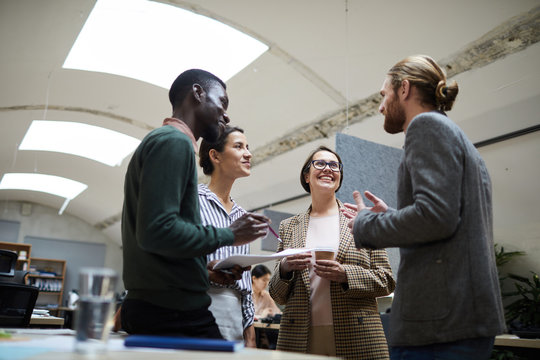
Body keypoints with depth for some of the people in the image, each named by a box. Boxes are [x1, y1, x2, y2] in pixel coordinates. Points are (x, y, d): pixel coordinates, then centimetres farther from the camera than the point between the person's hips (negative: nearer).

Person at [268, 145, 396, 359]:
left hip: (356, 340, -1)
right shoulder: (288, 226, 11)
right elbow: (278, 296, 12)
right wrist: (285, 269, -9)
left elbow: (386, 281, 4)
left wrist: (345, 274, -13)